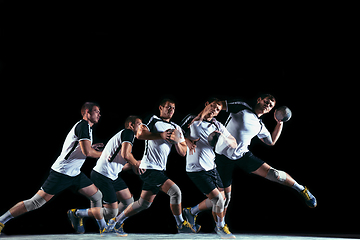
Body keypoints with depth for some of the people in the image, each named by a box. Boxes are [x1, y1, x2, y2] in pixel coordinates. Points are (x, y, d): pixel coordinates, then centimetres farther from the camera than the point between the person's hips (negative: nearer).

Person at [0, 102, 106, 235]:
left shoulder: (86, 127, 15)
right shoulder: (83, 125, -15)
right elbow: (87, 152, -23)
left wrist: (91, 147, 17)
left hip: (75, 174, 10)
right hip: (61, 173, -10)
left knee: (97, 196, 8)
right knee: (36, 202, -9)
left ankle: (103, 228, 20)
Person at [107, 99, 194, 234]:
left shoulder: (176, 128, 17)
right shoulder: (153, 120, -1)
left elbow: (183, 153, 12)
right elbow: (140, 134, -19)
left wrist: (177, 142, -8)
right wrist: (161, 135, -20)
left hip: (160, 169, 8)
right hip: (150, 167, -8)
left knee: (144, 203, 15)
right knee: (175, 191, -18)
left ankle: (116, 221, 28)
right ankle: (181, 226, -5)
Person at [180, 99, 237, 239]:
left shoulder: (218, 126, 7)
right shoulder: (192, 120, -4)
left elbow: (234, 144, 5)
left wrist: (223, 137, -15)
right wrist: (188, 141, -14)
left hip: (211, 167, 6)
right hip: (196, 169, -6)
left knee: (220, 198, 10)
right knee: (218, 198, -12)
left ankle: (191, 212, 29)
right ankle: (221, 227, 11)